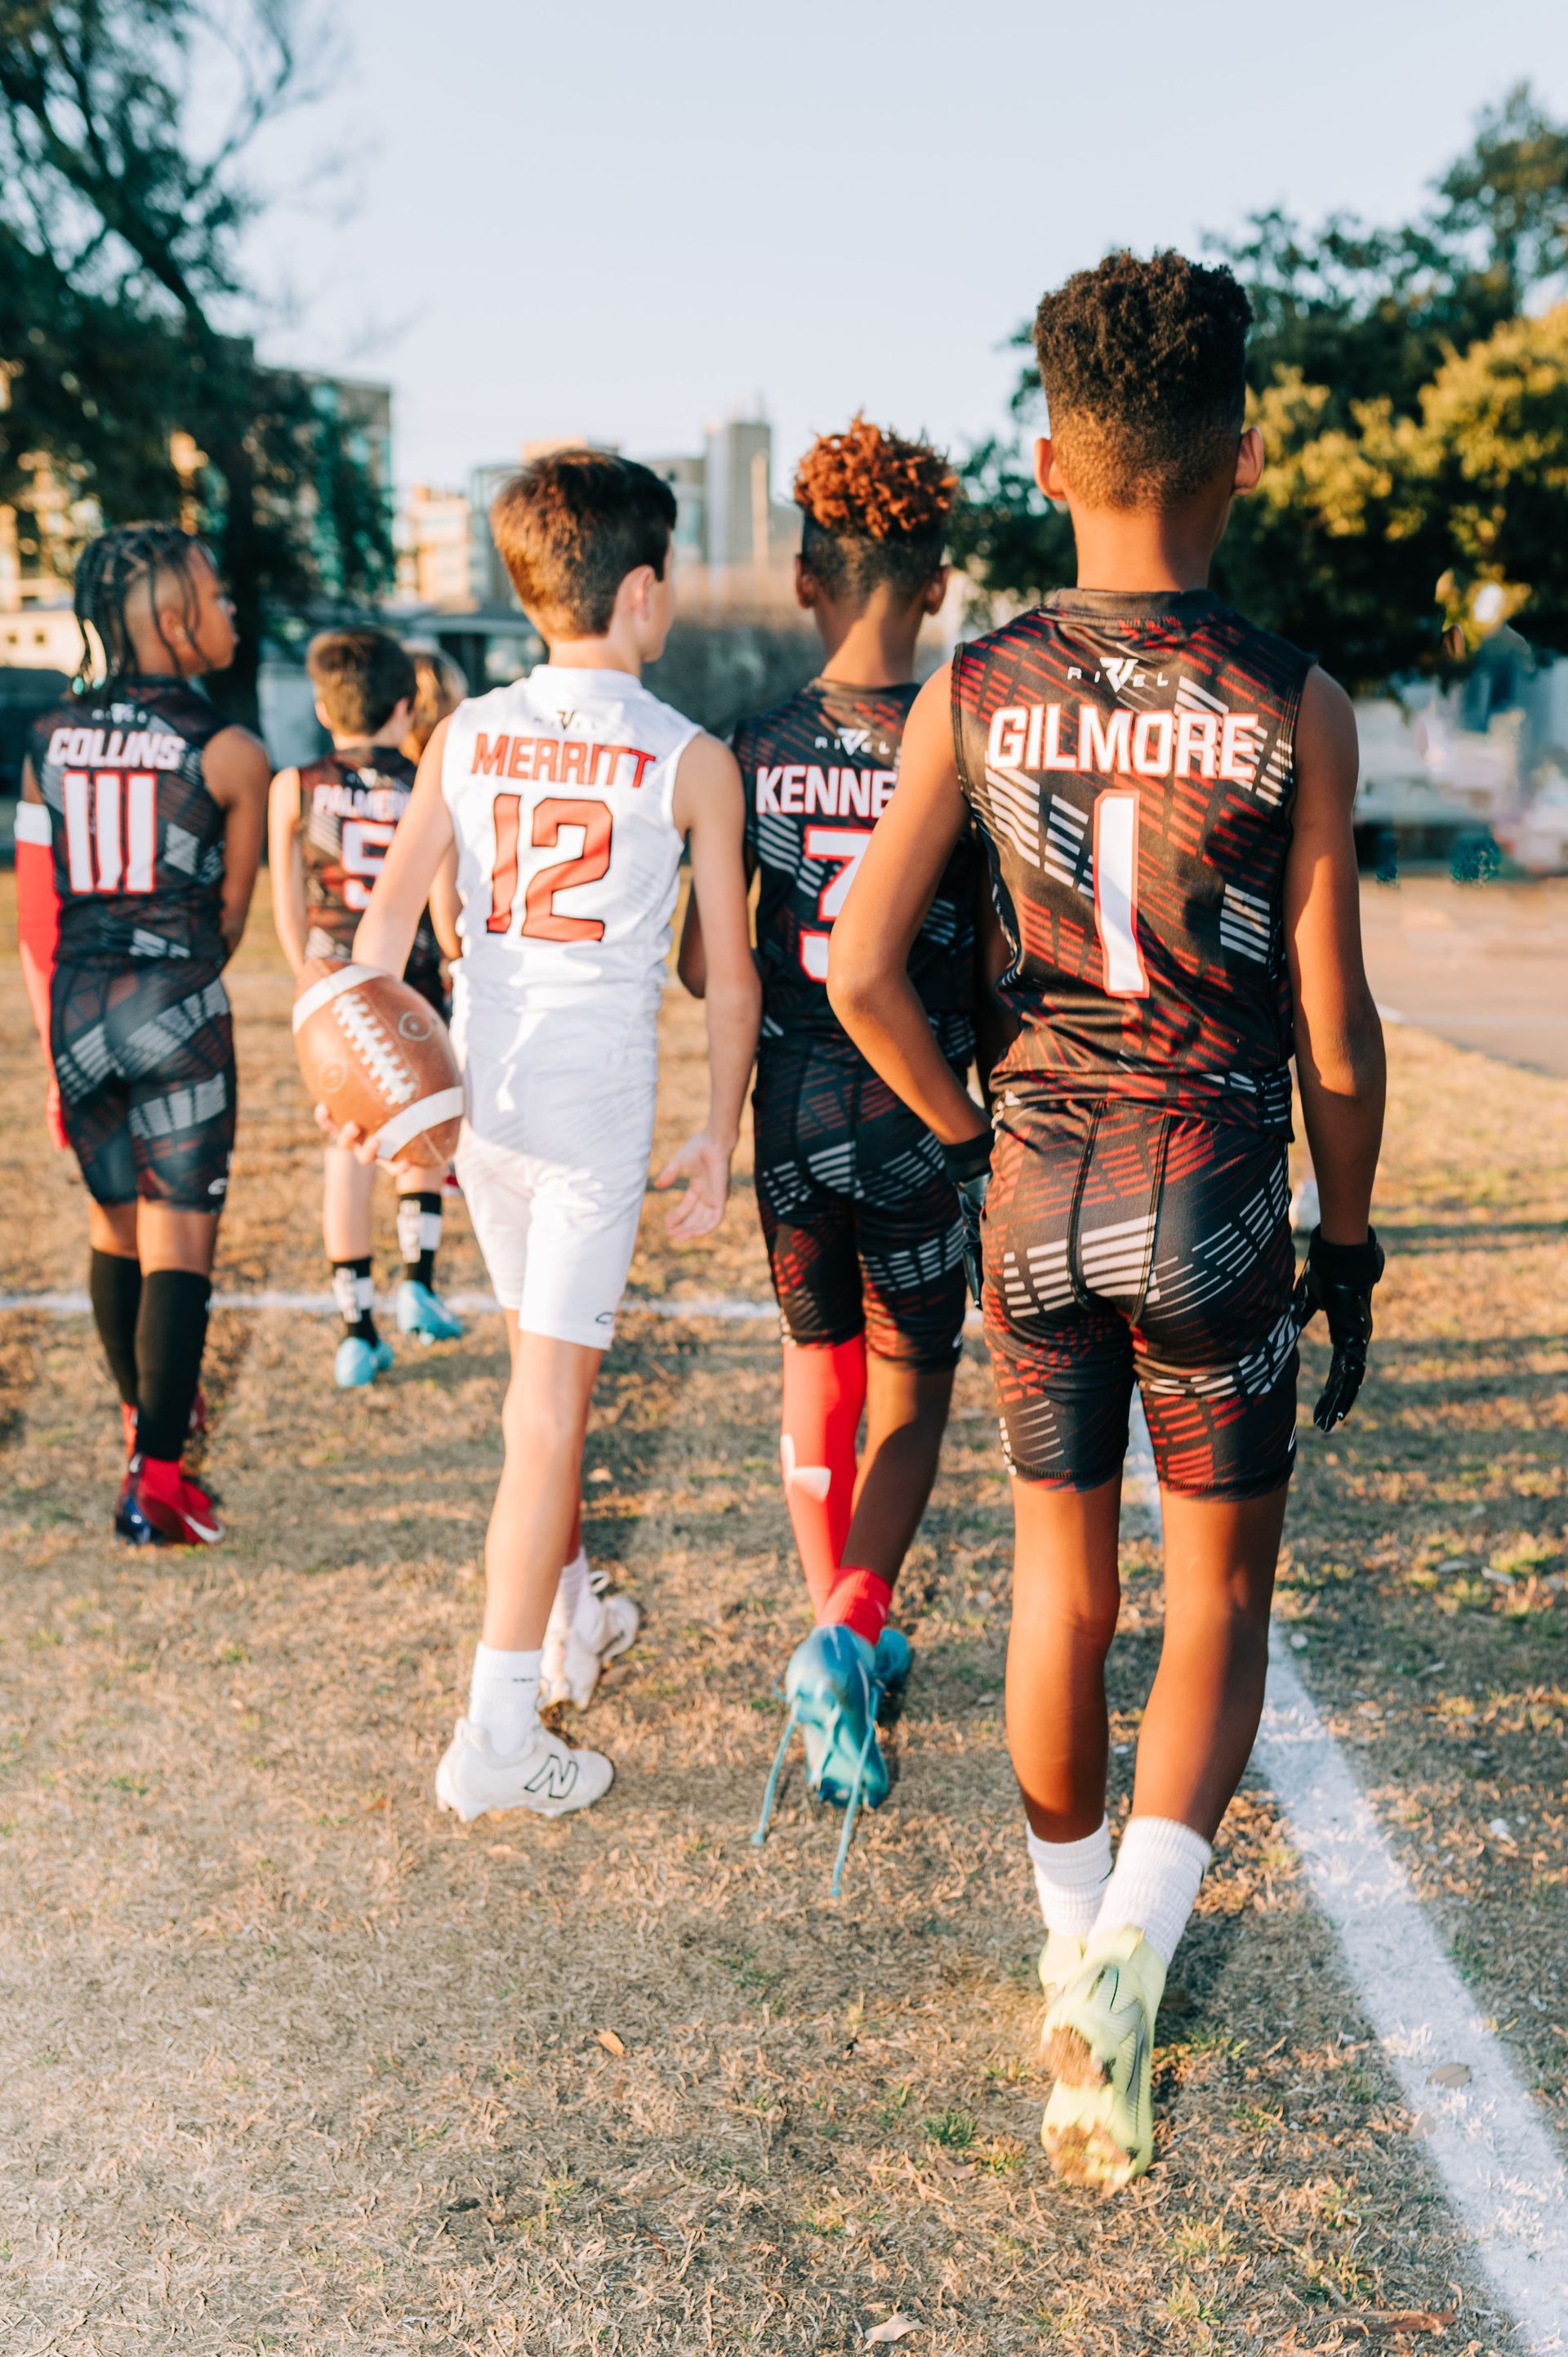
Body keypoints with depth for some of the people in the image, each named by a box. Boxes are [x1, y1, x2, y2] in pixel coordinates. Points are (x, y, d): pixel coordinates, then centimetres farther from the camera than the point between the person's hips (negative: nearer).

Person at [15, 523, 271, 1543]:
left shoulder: (50, 740, 6)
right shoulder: (231, 753, -6)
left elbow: (35, 914, 6)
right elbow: (231, 917, 3)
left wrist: (54, 1047, 13)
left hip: (75, 1005, 5)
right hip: (175, 1007, -5)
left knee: (115, 1223, 20)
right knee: (180, 1238, 0)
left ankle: (146, 1411, 40)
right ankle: (155, 1479, -2)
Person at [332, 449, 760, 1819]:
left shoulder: (466, 734, 6)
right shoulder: (692, 760, -5)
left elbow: (388, 912, 0)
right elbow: (731, 974, -2)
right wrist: (718, 1139, 5)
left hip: (475, 1091, 5)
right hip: (598, 1104, -5)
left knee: (544, 1371, 23)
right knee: (551, 1407, -2)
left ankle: (576, 1618, 41)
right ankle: (499, 1737, 0)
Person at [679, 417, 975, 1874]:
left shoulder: (752, 755, -4)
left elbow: (701, 965, 1)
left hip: (792, 1108, 2)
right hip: (923, 1111, -2)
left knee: (816, 1362, 20)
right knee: (911, 1382, 13)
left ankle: (840, 1632, 26)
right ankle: (848, 1628, -5)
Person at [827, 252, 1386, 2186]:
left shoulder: (971, 692, -3)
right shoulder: (1294, 708, -9)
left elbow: (857, 972, -5)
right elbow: (1334, 1030, -7)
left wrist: (965, 1141, 12)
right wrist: (1351, 1249, 6)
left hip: (1036, 1188, 3)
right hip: (1218, 1195, -2)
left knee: (1060, 1580, 17)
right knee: (1220, 1600, 12)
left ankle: (1074, 1938, 33)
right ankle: (1132, 1946, -7)